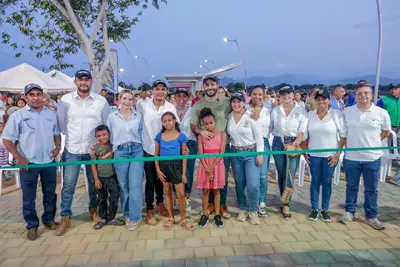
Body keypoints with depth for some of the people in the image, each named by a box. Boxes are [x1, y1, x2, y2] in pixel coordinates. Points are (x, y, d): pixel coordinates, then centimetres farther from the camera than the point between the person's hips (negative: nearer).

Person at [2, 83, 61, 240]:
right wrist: (18, 157, -11)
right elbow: (7, 139, -4)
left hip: (49, 161, 3)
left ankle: (49, 219, 31)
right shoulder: (18, 115, -5)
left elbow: (57, 133, 18)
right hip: (29, 163, -3)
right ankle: (32, 225, 22)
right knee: (29, 197, 7)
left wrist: (58, 147, 0)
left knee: (50, 194, 14)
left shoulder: (51, 114, 6)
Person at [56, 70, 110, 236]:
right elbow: (60, 122, 6)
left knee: (94, 183, 13)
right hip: (72, 149, 0)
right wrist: (71, 136, 5)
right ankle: (65, 218, 16)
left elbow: (107, 123, 5)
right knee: (68, 185, 3)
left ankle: (94, 210, 33)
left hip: (94, 149, 1)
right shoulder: (65, 100, -3)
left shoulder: (101, 101, -2)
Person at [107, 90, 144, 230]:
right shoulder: (112, 117, 5)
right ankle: (126, 214, 26)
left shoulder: (138, 116, 6)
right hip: (120, 152, 0)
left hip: (136, 151, 0)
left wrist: (137, 145, 8)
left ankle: (134, 217, 6)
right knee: (123, 185, 9)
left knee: (135, 185, -5)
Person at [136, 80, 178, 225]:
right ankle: (149, 210, 18)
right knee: (150, 180, 5)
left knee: (161, 179, 17)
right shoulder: (143, 105, -7)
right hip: (148, 149, -2)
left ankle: (160, 204, 36)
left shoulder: (171, 107, -4)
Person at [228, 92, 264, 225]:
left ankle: (253, 211, 15)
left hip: (251, 152, -3)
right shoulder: (228, 117, 2)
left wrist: (260, 154, -11)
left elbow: (259, 136, -8)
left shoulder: (250, 116, -10)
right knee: (239, 184, 12)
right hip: (235, 154, 4)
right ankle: (243, 209, 31)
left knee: (253, 185, -9)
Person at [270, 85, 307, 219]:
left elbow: (303, 129, -6)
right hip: (278, 143, 2)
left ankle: (285, 204, 3)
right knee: (281, 174, 7)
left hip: (294, 144, -2)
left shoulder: (301, 110, 1)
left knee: (290, 174, -8)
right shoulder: (275, 110, 7)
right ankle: (284, 203, 22)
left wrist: (296, 142, -19)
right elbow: (271, 127, 8)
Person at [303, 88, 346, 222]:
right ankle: (314, 208, 21)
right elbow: (305, 135, 8)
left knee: (327, 182, 8)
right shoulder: (310, 115, 2)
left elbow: (343, 135, -6)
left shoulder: (337, 114, -7)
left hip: (330, 155, -2)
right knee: (315, 181, 9)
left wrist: (337, 154, -8)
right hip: (313, 155, 2)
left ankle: (325, 209, 22)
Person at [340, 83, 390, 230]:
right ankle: (349, 212, 29)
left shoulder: (381, 113, -5)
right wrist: (350, 142, 3)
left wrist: (372, 142, 5)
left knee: (371, 189, 12)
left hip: (372, 158, 0)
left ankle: (371, 216, 27)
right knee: (351, 187, 14)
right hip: (351, 157, 0)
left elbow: (386, 132, 10)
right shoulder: (346, 112, -3)